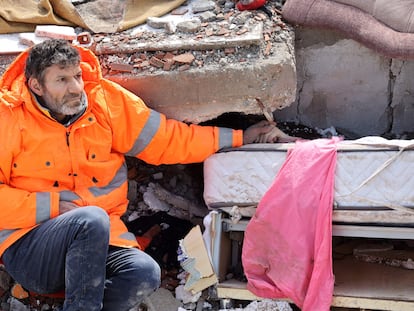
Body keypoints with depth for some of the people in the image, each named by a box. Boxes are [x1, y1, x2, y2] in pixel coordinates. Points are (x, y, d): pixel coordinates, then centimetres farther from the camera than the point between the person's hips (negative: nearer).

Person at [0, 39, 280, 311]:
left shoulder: (106, 100, 4)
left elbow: (165, 138, 11)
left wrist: (237, 138, 12)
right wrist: (53, 206, -15)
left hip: (98, 240, 4)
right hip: (29, 250, -4)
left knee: (145, 273, -25)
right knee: (92, 219, -34)